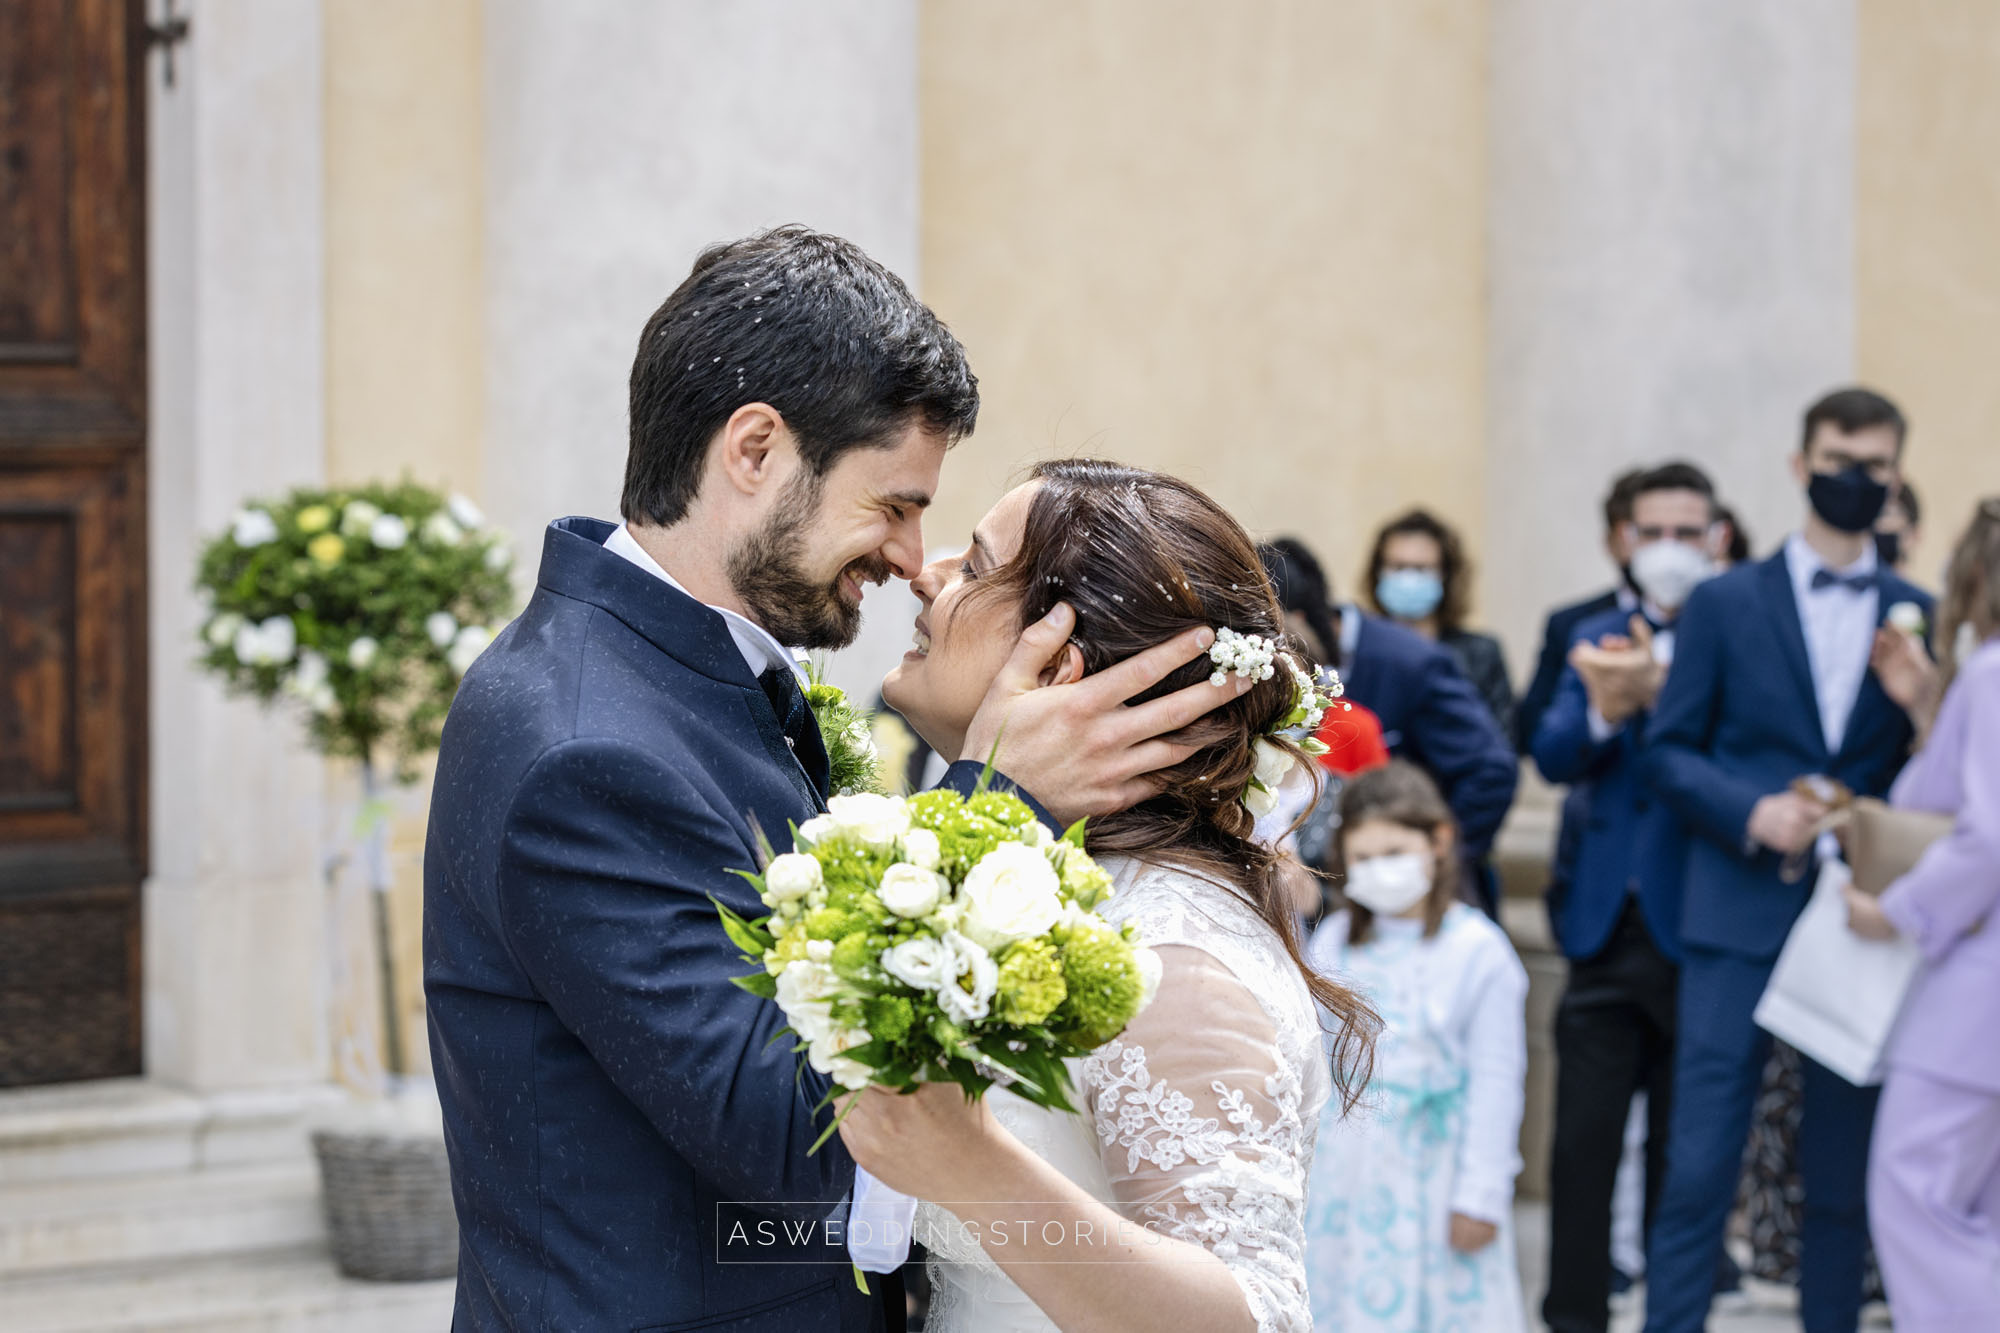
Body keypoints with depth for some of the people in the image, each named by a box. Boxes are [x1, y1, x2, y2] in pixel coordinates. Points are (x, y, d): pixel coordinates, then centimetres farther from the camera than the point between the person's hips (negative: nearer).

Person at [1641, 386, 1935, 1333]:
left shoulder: (1918, 617, 10)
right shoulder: (1725, 603, 5)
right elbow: (1668, 751, 3)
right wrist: (1752, 813, -13)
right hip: (1740, 920, -2)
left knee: (1844, 1174, 7)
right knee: (1699, 1166, -5)